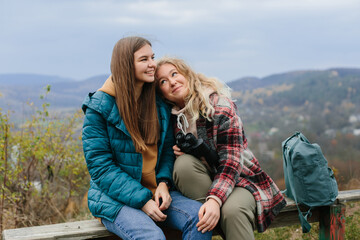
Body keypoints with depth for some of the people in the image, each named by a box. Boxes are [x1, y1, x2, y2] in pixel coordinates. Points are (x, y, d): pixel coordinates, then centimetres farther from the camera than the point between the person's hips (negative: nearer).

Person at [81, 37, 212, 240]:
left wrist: (163, 183, -9)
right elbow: (100, 167, -11)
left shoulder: (160, 103, 8)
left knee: (199, 215, -22)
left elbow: (167, 149, 12)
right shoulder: (100, 107, -8)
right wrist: (141, 200, -19)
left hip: (155, 191, 5)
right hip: (115, 198, -5)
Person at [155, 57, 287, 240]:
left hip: (239, 179, -4)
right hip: (203, 180, 4)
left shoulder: (219, 105, -14)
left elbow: (230, 162, -20)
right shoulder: (173, 115, 2)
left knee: (232, 211, -37)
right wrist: (177, 151, -9)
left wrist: (215, 199, -35)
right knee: (184, 162, -28)